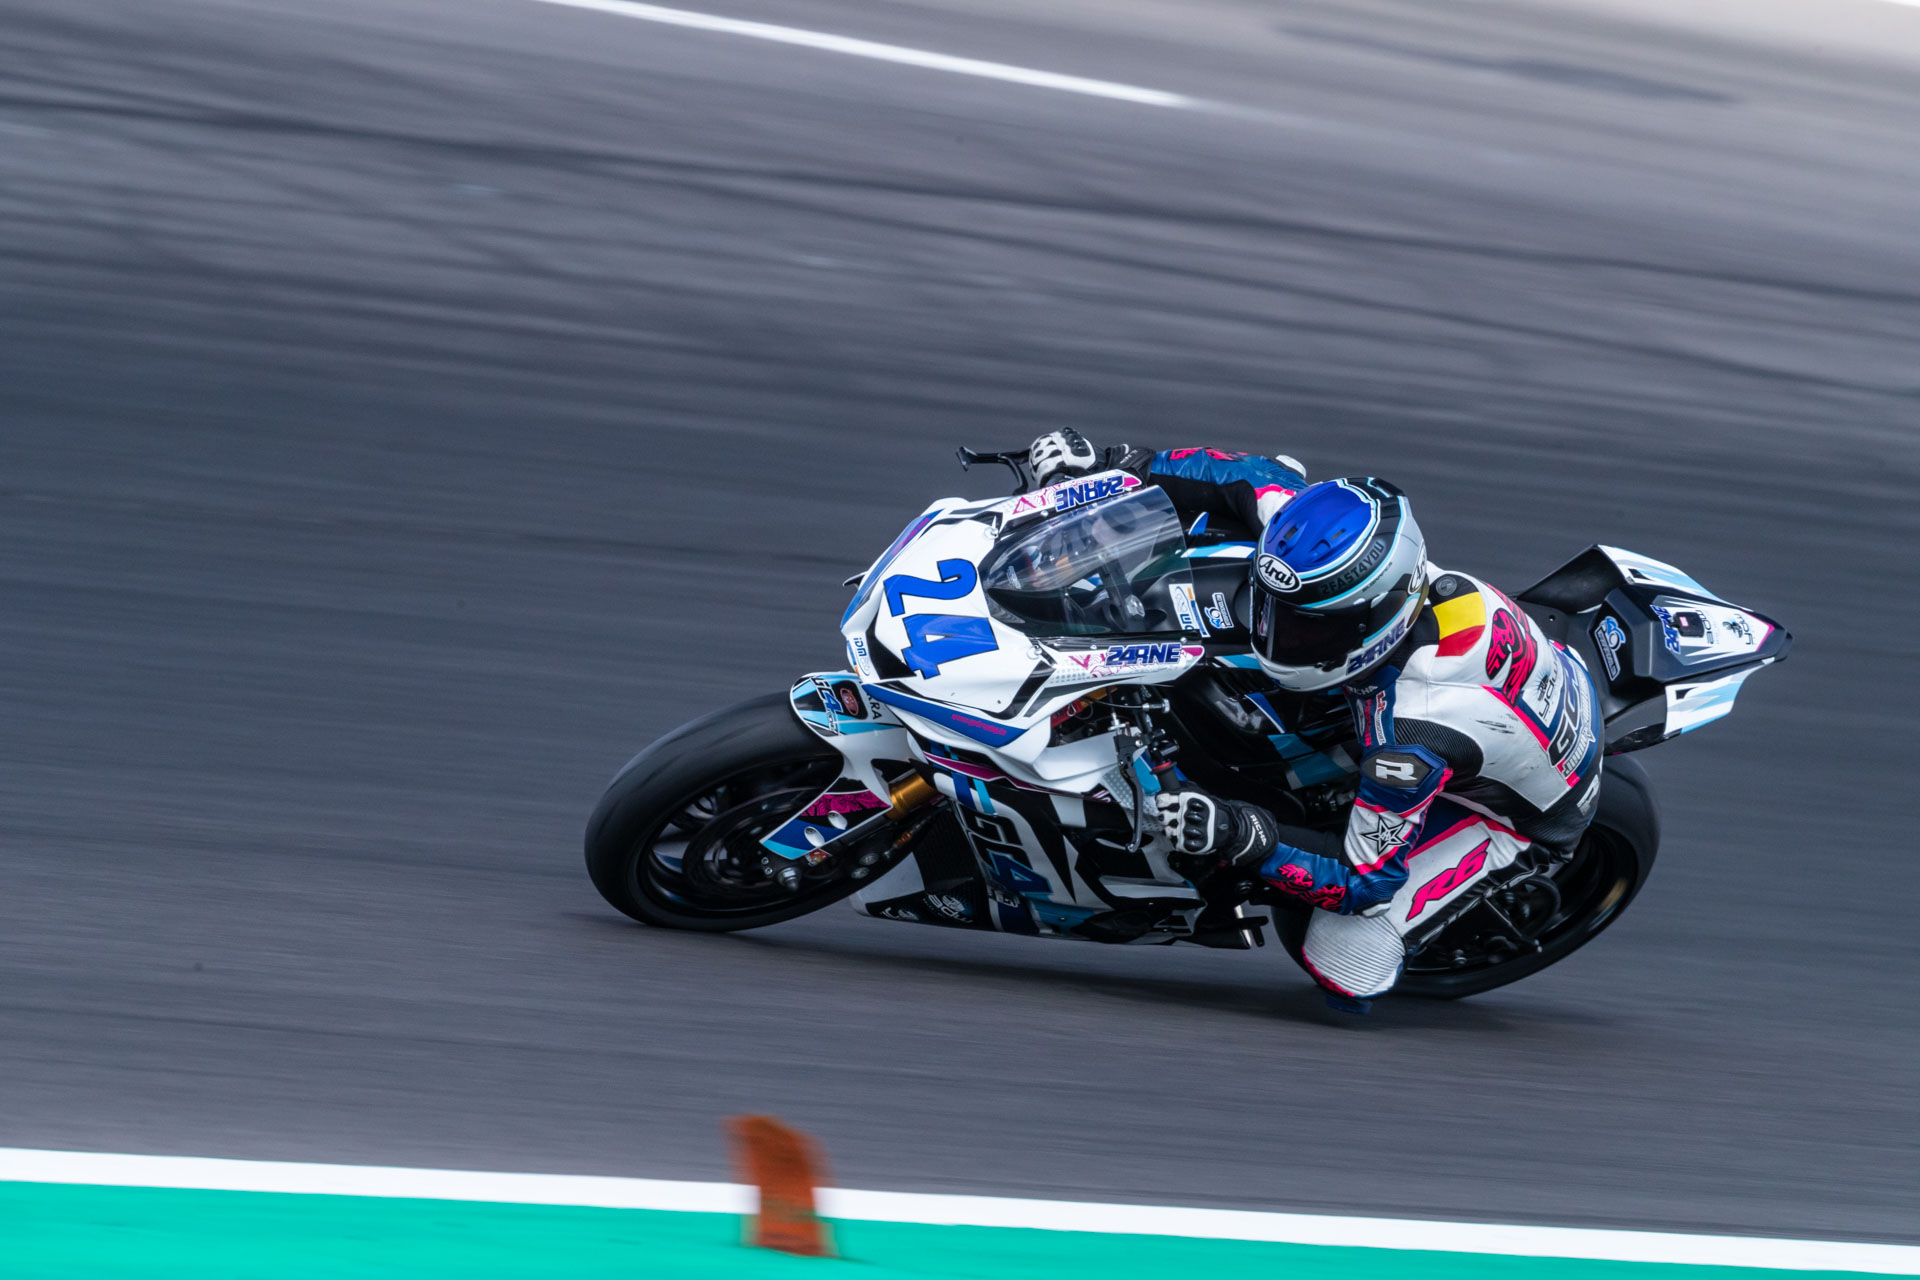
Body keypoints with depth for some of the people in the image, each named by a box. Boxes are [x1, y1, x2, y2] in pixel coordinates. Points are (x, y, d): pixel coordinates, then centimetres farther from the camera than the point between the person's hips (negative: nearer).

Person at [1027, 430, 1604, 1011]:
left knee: (1345, 967, -18)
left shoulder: (1414, 734, -45)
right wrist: (1113, 465, -17)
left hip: (1512, 805, -7)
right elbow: (1260, 479, -11)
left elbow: (1366, 880, -33)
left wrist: (1241, 838, -43)